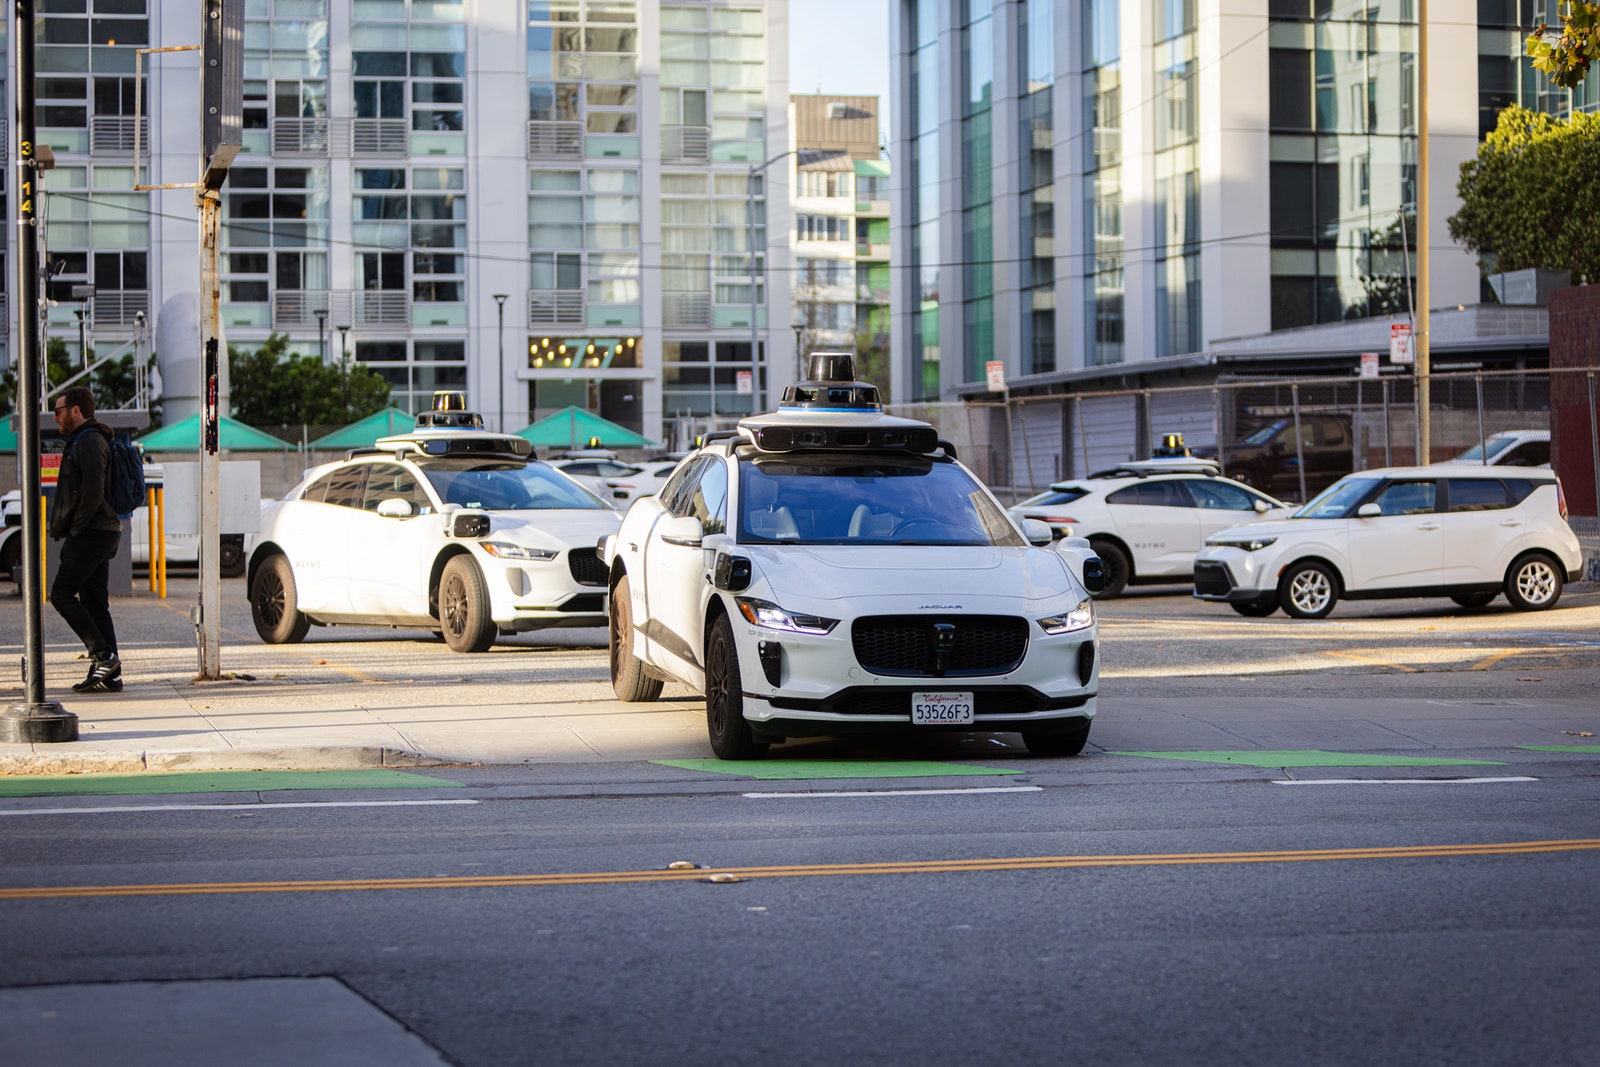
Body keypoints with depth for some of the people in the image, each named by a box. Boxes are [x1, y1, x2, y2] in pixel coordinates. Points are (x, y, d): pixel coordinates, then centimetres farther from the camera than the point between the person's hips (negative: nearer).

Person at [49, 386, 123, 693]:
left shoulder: (88, 441, -12)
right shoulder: (84, 440, 22)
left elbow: (93, 492, -22)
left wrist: (75, 530, -15)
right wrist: (64, 528, 17)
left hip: (89, 533, -10)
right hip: (103, 533, 10)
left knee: (62, 593, -9)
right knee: (94, 602, 7)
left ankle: (103, 656, -13)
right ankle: (109, 675, 4)